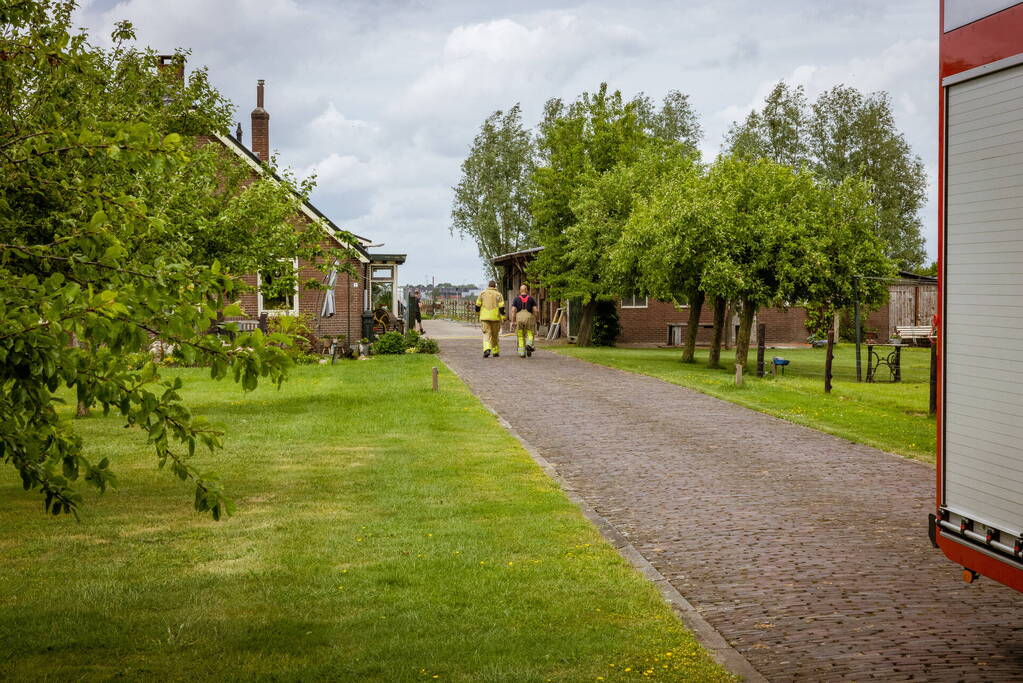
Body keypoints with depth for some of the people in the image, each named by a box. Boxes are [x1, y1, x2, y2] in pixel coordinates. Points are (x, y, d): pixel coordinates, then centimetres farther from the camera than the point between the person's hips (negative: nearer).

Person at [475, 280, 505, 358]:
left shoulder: (482, 293, 4)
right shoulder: (498, 294, 0)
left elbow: (478, 305, 4)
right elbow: (501, 307, -7)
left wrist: (478, 312, 22)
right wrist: (503, 317, -2)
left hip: (485, 317, 0)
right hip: (495, 317, 0)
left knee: (486, 334, 0)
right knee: (495, 335, 13)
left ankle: (487, 349, -23)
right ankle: (495, 352, 20)